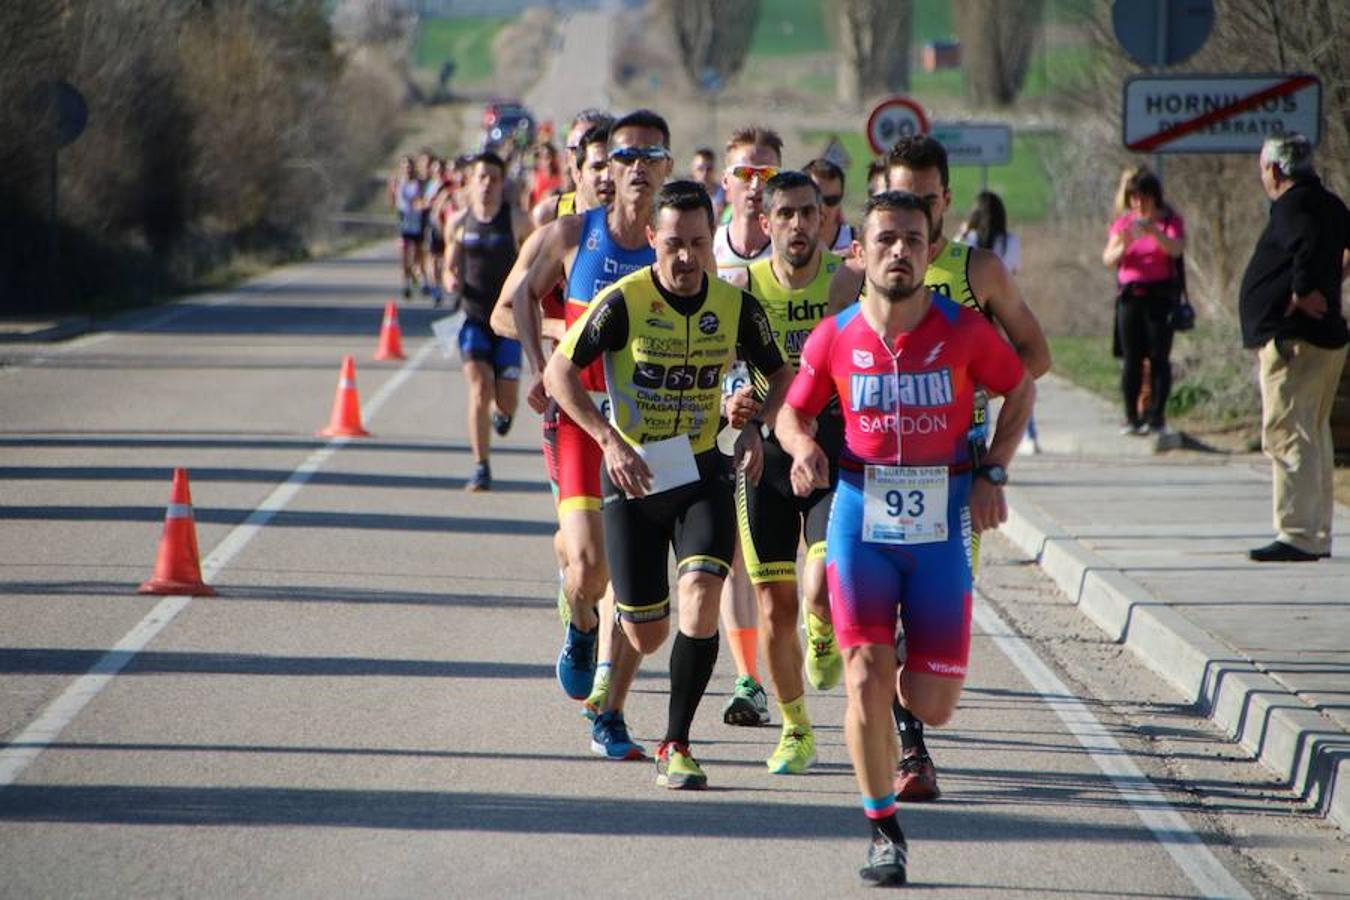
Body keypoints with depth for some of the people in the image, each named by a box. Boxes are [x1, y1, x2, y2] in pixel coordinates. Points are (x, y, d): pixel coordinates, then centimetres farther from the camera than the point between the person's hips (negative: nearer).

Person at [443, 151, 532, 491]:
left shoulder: (517, 220, -4)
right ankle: (481, 469, -7)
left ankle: (501, 411, 39)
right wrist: (450, 280, -9)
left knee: (505, 404, 0)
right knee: (479, 390, -15)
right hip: (473, 319, 1)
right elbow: (450, 267, 13)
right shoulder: (459, 222, 3)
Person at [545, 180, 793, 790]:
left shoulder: (735, 306, -4)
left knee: (700, 595, -22)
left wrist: (756, 428, -10)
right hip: (632, 476, -1)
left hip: (701, 472, 2)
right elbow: (559, 373, -11)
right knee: (647, 637, 1)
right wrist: (609, 440, -23)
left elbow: (781, 376, 10)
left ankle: (676, 747, -9)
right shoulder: (624, 302, -13)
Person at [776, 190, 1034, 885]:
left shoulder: (964, 331, -5)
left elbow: (1020, 390, 11)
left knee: (933, 705, 0)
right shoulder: (835, 338, -3)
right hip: (861, 517, 0)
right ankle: (883, 831, 6)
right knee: (866, 682, -10)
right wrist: (804, 449, -10)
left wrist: (992, 473, 1)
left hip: (941, 523, 0)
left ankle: (909, 703, 39)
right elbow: (794, 411, 12)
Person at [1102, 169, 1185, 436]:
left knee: (1158, 357, -6)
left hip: (1160, 295, -3)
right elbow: (1108, 259, 3)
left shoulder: (1170, 221, 3)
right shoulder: (1123, 223, 11)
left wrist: (1153, 231, -30)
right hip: (1129, 295, 3)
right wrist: (1122, 246, -18)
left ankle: (1157, 416, -5)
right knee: (1132, 358, 0)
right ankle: (1131, 417, 1)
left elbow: (1176, 249, -14)